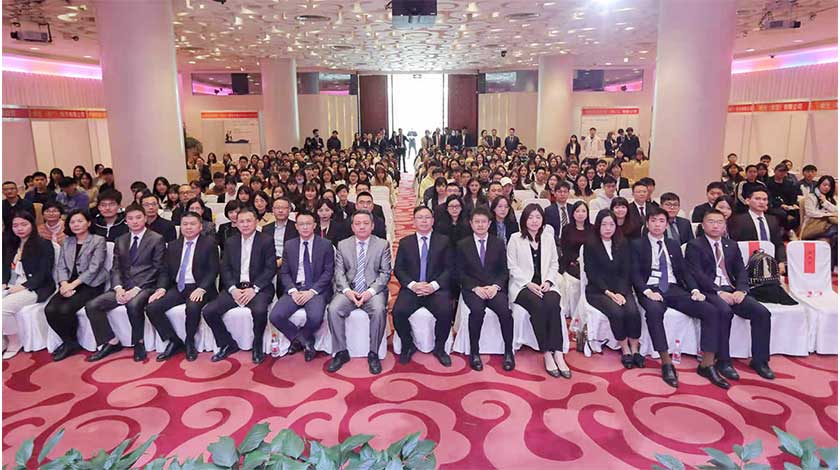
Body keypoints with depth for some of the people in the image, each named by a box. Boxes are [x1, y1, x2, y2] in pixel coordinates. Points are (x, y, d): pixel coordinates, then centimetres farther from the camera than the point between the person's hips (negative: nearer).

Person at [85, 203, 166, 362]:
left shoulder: (156, 239, 0)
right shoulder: (121, 241, 17)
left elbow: (156, 269, -6)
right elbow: (116, 268, 12)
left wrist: (137, 289, -16)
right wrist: (118, 288, -8)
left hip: (145, 286, -5)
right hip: (123, 286, 6)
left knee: (133, 305, -36)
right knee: (91, 306, -14)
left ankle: (139, 343, -13)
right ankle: (112, 342, 0)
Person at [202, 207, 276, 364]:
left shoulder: (266, 241, 0)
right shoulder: (230, 242, 13)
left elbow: (271, 269, -7)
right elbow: (225, 269, 8)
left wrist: (254, 289, -17)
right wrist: (233, 289, -9)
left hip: (258, 288, -4)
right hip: (235, 287, 5)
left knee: (259, 310, -35)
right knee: (208, 311, -14)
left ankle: (257, 345, -6)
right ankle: (228, 344, 7)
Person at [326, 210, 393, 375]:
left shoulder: (383, 244, 5)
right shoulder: (342, 245, 11)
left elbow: (385, 273, 0)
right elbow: (339, 272, 6)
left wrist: (371, 291, -15)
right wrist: (347, 290, -13)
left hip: (374, 290, -2)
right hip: (349, 290, 2)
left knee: (379, 310, -32)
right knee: (333, 309, -25)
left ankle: (373, 354, -15)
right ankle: (341, 352, -9)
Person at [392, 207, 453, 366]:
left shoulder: (444, 241, 10)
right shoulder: (405, 242, 13)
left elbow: (449, 269, 3)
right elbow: (398, 269, 6)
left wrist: (434, 285, -13)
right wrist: (412, 285, -12)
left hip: (436, 289, -1)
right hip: (411, 288, 1)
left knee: (445, 312, -29)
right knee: (398, 311, -26)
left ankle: (439, 348, -2)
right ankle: (408, 346, 2)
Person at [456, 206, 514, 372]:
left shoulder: (498, 243, 11)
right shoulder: (463, 245, 7)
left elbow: (504, 270, 9)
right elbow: (460, 272, 2)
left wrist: (495, 286, -11)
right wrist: (476, 288, -13)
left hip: (494, 288, 1)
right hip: (472, 288, -1)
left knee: (505, 310, -29)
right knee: (477, 310, -33)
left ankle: (509, 351, -11)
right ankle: (474, 352, -16)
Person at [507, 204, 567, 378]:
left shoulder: (548, 238, 16)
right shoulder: (515, 239, 4)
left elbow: (554, 264, 15)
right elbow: (513, 267, -1)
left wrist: (548, 281, -4)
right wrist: (529, 284, -12)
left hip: (546, 284, 3)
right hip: (523, 285, -3)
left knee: (553, 305, -30)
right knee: (538, 306, -33)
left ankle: (558, 353, -30)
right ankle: (547, 354, -26)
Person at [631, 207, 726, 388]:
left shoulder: (674, 245, 21)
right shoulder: (637, 245, 7)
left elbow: (684, 271, 14)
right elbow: (635, 273, -3)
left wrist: (695, 289, -6)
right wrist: (647, 292, -20)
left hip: (674, 289, 5)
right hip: (651, 289, -4)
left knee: (710, 311, -18)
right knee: (654, 310, -39)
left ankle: (707, 365, -12)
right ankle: (666, 363, -28)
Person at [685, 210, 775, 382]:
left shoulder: (732, 246, 22)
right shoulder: (694, 246, 4)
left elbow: (741, 271, 12)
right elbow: (697, 274, -8)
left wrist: (741, 290, -9)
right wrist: (718, 292, -19)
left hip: (732, 290, 5)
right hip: (709, 291, -5)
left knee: (762, 312, -16)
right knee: (724, 311, -34)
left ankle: (760, 360, -4)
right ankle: (723, 361, -21)